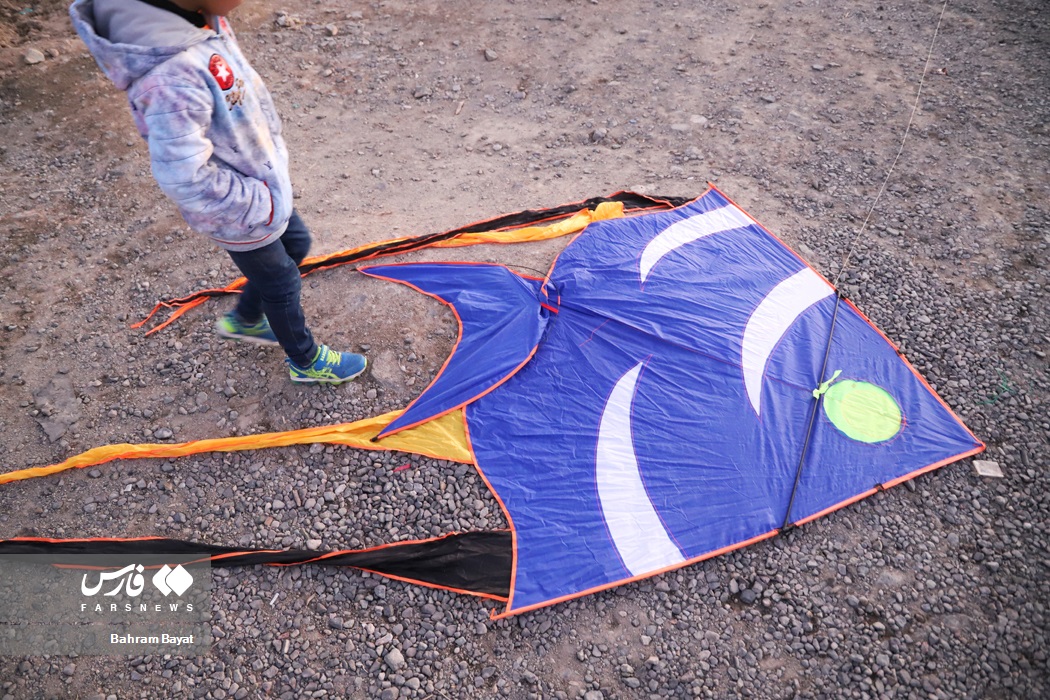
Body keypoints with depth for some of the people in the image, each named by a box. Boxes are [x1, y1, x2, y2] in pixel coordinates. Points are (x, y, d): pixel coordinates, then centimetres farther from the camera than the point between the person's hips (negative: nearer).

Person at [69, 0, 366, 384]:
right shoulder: (172, 76, -38)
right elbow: (184, 178, -34)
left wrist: (272, 149, 7)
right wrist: (259, 202, -21)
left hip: (264, 183, 8)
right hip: (241, 216, -8)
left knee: (295, 244, 28)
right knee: (281, 284, 14)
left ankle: (244, 320, 51)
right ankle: (306, 361, 42)